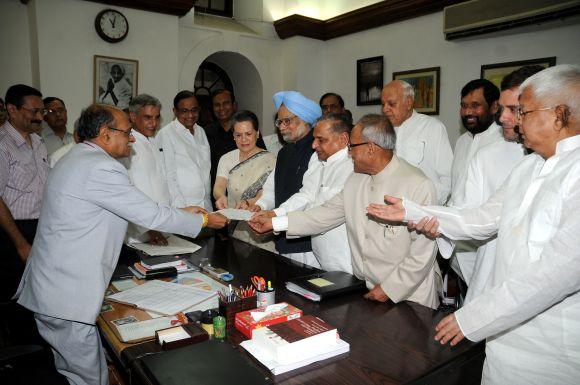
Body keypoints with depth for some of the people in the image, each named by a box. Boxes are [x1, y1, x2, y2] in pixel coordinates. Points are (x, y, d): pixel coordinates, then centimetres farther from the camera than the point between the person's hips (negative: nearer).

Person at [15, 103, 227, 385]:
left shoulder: (78, 158, 12)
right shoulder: (101, 168, -21)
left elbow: (134, 208, 16)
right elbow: (150, 215, -18)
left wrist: (180, 213, 15)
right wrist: (204, 220, -5)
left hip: (51, 288, 10)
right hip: (67, 296, -10)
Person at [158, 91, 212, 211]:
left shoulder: (200, 131, 14)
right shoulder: (166, 134, -6)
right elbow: (168, 175, -9)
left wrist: (208, 199, 12)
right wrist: (180, 206, -13)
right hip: (182, 205, -5)